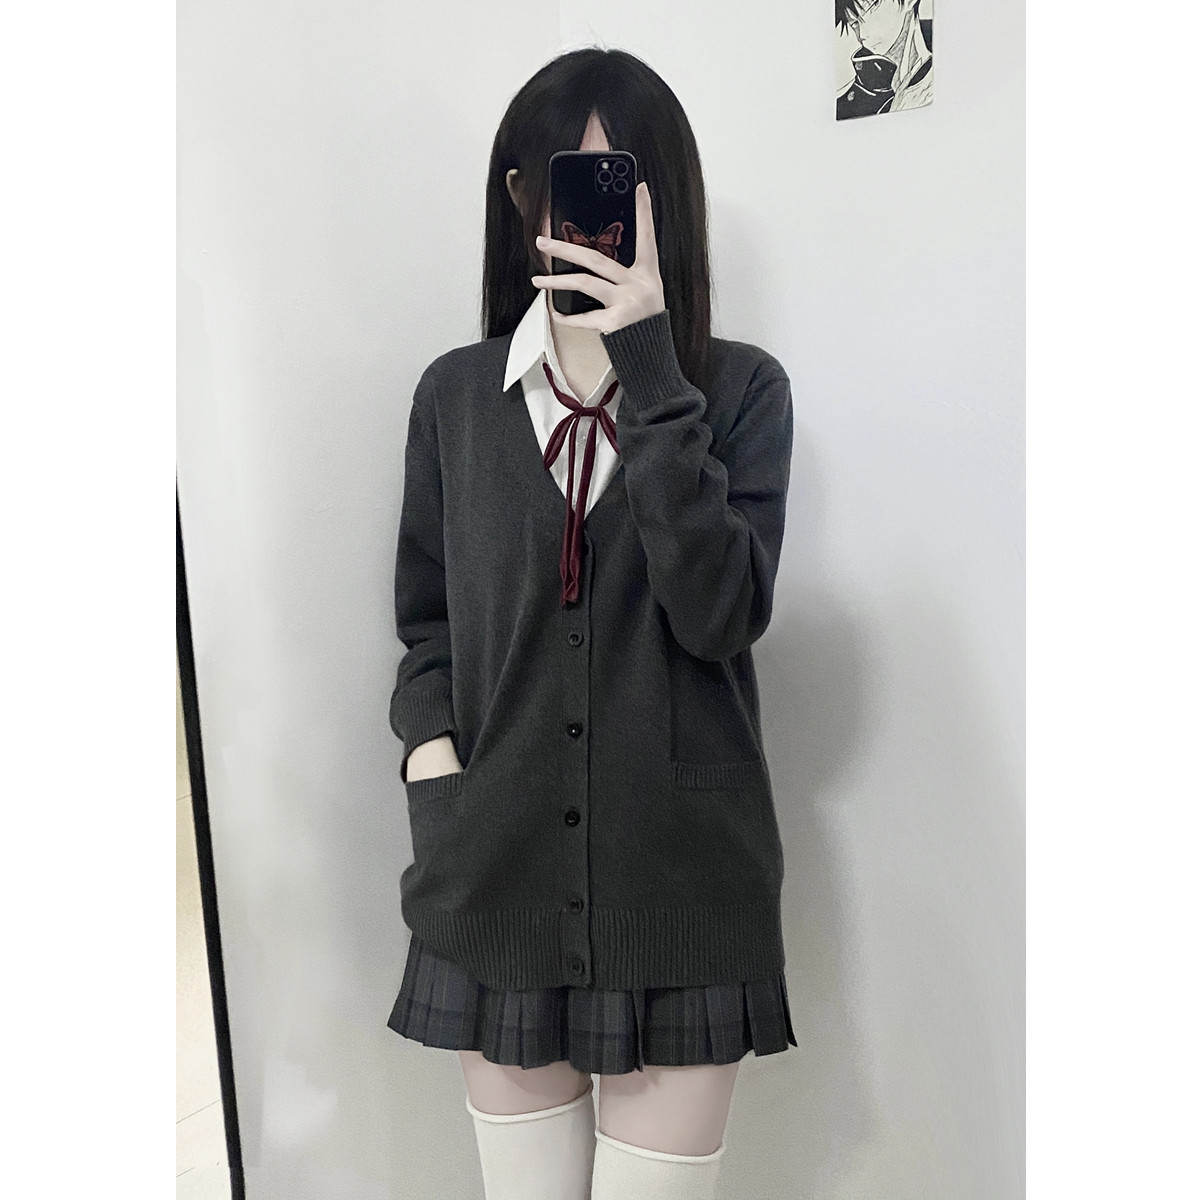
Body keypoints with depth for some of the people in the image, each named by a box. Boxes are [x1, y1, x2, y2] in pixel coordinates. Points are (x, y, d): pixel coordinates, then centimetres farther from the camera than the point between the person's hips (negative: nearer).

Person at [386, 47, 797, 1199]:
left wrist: (648, 370, -20)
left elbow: (723, 611, -18)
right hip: (501, 875, 2)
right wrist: (432, 741, -6)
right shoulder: (454, 393, 3)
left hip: (681, 878, -1)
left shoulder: (739, 386, -3)